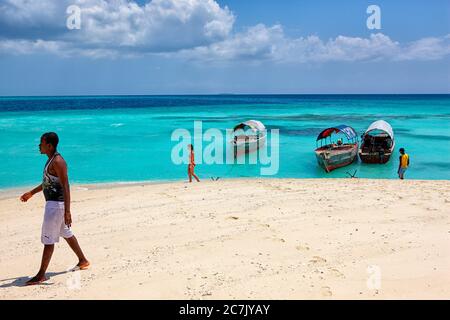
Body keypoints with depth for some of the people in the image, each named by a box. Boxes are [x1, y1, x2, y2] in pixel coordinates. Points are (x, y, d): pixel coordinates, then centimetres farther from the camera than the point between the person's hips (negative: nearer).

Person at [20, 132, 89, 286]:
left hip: (57, 204, -10)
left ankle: (41, 275, 4)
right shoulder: (52, 159, 11)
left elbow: (66, 187, -25)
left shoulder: (58, 162, -20)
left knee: (48, 239, -4)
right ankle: (83, 261, 33)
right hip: (53, 203, 10)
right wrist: (31, 193, 30)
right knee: (66, 234, 20)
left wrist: (67, 212, -29)